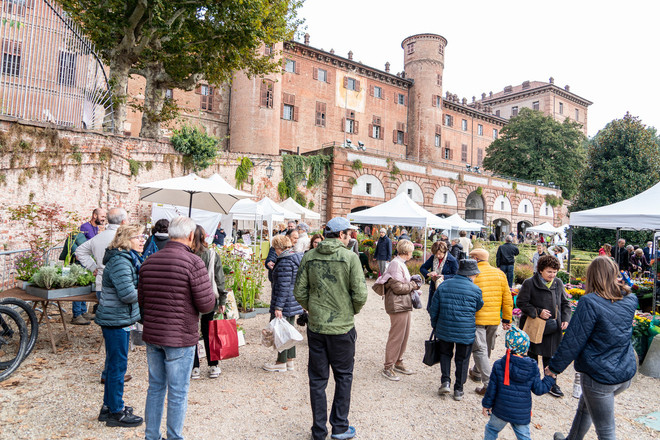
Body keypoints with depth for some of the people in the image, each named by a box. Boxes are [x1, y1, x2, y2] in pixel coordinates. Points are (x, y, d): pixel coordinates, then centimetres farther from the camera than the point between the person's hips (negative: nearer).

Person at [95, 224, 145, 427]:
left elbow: (137, 286, 17)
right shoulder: (120, 262, -21)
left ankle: (109, 406, 33)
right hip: (115, 319, -10)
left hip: (119, 318, 10)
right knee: (117, 365, 1)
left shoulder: (130, 259, 12)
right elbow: (128, 294, -27)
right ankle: (116, 413, 14)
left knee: (114, 364, 19)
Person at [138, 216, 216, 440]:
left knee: (155, 388, 20)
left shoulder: (149, 261, 4)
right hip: (180, 338, -6)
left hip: (152, 336, 7)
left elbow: (141, 300, 12)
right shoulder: (193, 262, -17)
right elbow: (206, 304, -18)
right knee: (178, 393, 7)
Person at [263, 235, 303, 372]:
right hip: (294, 303, 10)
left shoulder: (285, 261, -19)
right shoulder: (297, 257, 10)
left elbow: (284, 286, -23)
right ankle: (290, 361, 24)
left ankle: (281, 362, 12)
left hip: (285, 302, -10)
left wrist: (278, 306, -21)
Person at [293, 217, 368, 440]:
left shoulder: (309, 256, -1)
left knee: (317, 379, 13)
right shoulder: (350, 257, -11)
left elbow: (299, 292, -2)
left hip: (315, 327, 3)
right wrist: (352, 311, 6)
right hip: (342, 327, -3)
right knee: (343, 376, 16)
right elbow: (360, 294, -14)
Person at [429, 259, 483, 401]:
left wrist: (435, 326, 16)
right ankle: (458, 390, 21)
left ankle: (445, 381, 10)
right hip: (466, 332, -2)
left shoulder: (443, 286, 0)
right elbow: (478, 308, 7)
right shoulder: (475, 290, -8)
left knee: (445, 353, 22)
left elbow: (434, 309, 4)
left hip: (444, 329, 2)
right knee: (462, 359, 13)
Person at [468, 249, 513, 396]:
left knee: (480, 350, -1)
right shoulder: (500, 274, 4)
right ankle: (477, 372, 41)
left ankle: (489, 384, -7)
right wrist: (507, 319, 12)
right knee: (487, 348, 21)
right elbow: (507, 299, 6)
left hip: (477, 319, -6)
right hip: (494, 319, 6)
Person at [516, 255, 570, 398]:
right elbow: (521, 302, -10)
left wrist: (565, 319, 0)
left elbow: (565, 303, 14)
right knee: (532, 355, 10)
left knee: (550, 356, 10)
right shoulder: (529, 283, -11)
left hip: (553, 327, 4)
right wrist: (538, 312, -17)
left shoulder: (558, 283, 5)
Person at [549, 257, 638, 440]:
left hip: (599, 376, -7)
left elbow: (573, 341, -17)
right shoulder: (630, 301, -2)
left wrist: (554, 367, -5)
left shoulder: (589, 302, -21)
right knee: (585, 405, 28)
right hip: (626, 373, 7)